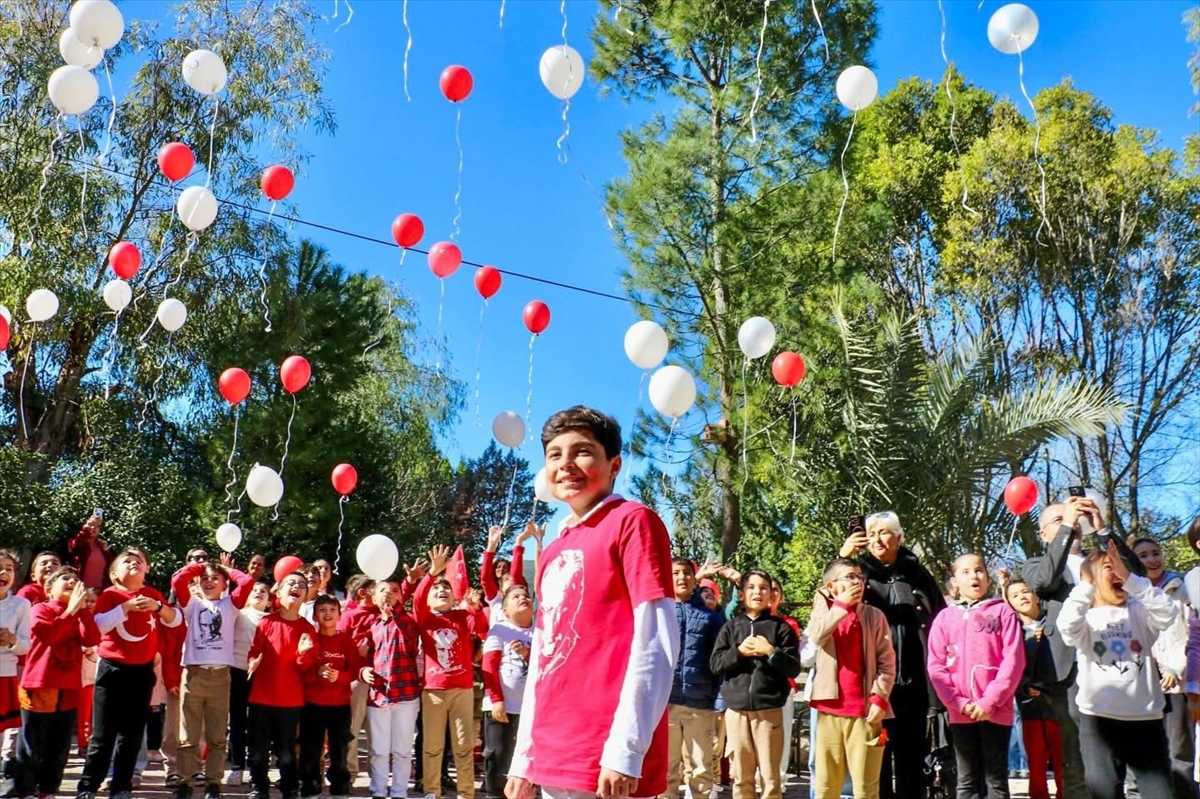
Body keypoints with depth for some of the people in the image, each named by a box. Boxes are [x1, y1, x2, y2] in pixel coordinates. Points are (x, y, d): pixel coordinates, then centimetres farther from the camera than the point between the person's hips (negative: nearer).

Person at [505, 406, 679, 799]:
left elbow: (656, 638, -13)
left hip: (607, 761, -7)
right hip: (552, 757, 7)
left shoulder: (632, 521, -5)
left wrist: (625, 749, -18)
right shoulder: (553, 553, 16)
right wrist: (524, 757, 14)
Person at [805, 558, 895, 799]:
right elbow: (816, 635, -14)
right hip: (830, 710, 2)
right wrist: (842, 605, -14)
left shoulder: (874, 616, 3)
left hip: (865, 711, -2)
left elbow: (887, 661, -1)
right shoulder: (824, 611, 8)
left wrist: (880, 698, -11)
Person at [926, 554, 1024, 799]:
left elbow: (1013, 660, -5)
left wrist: (989, 701, -12)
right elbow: (936, 666, 2)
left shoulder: (1002, 611, 2)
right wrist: (959, 703, -10)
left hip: (996, 711, -2)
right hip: (960, 713, 2)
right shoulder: (944, 618, 7)